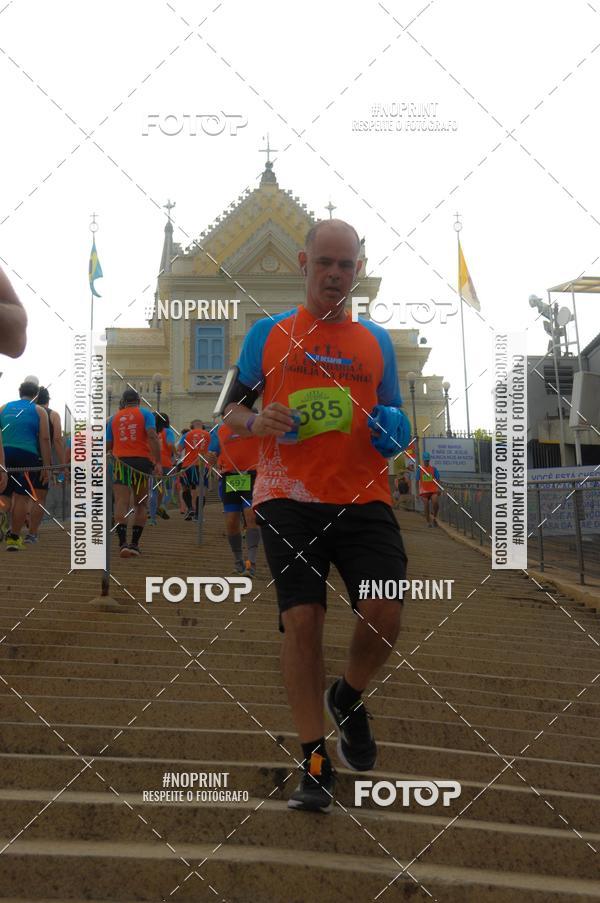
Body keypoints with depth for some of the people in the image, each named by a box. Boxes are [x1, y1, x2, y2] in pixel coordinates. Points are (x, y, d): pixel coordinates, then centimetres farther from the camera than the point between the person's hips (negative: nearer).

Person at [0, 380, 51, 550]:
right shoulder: (39, 411, 8)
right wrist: (46, 466, -2)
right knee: (22, 496, 3)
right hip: (26, 455, -3)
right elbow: (44, 439, -1)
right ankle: (14, 538, 3)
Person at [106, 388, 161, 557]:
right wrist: (158, 462, -14)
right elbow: (152, 437, -10)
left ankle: (123, 543, -22)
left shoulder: (114, 418, 14)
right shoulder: (145, 414, 6)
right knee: (141, 504, 12)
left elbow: (107, 445, 14)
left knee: (121, 503, -7)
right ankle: (134, 543, 7)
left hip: (121, 461, 1)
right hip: (142, 461, -1)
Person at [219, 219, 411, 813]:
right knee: (301, 621, -9)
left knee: (385, 615, -12)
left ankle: (347, 699, 22)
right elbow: (231, 408, 12)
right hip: (288, 497, -1)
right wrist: (256, 421, -11)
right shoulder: (268, 334, 9)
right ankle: (314, 763, 5)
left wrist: (393, 435, -2)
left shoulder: (377, 341, 15)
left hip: (363, 499, 2)